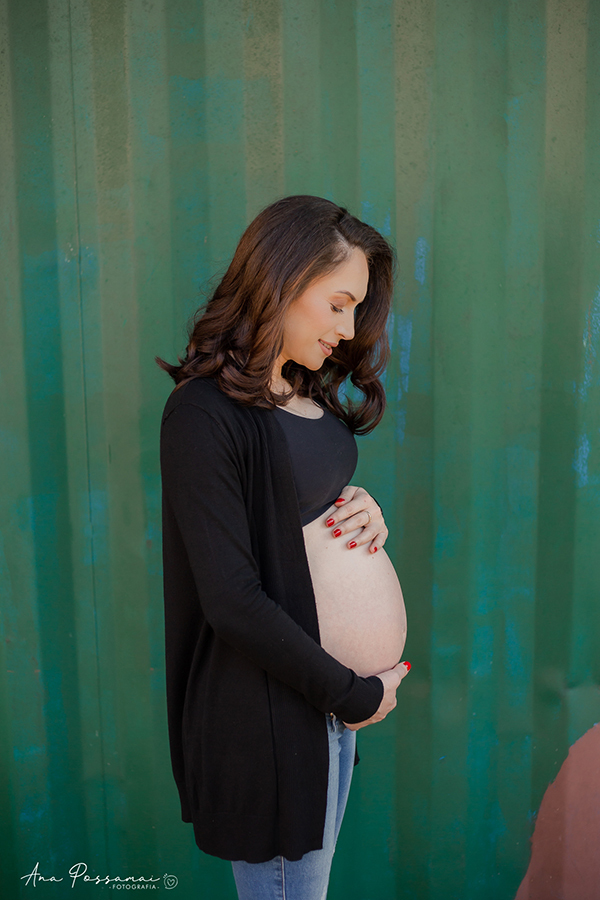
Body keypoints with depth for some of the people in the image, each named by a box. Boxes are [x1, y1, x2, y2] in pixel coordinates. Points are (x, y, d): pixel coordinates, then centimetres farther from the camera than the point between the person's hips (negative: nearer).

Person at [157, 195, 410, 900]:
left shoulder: (310, 392, 7)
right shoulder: (204, 412, -20)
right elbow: (231, 599, -23)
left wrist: (365, 509, -4)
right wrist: (355, 693, -14)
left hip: (334, 688, 8)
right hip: (266, 711, -8)